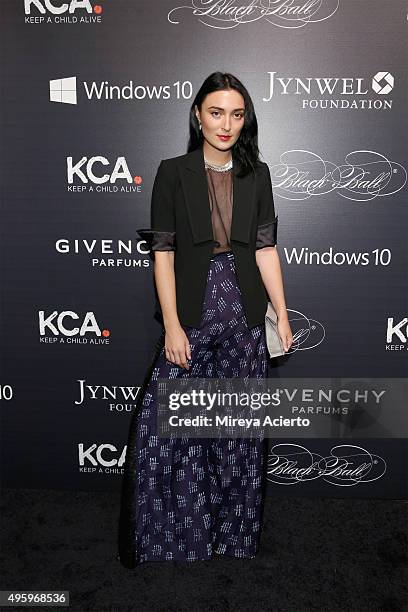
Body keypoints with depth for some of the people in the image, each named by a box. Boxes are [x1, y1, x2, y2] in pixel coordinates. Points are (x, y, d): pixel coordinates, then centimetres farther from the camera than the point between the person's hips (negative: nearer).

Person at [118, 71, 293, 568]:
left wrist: (282, 315, 2)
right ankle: (167, 543, 20)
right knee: (165, 429, -3)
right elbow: (163, 252, -4)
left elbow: (265, 248, 7)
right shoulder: (173, 173, 0)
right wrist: (171, 325, -11)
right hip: (190, 314, -2)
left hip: (244, 317, 2)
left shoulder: (256, 174, 8)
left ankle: (234, 539, 29)